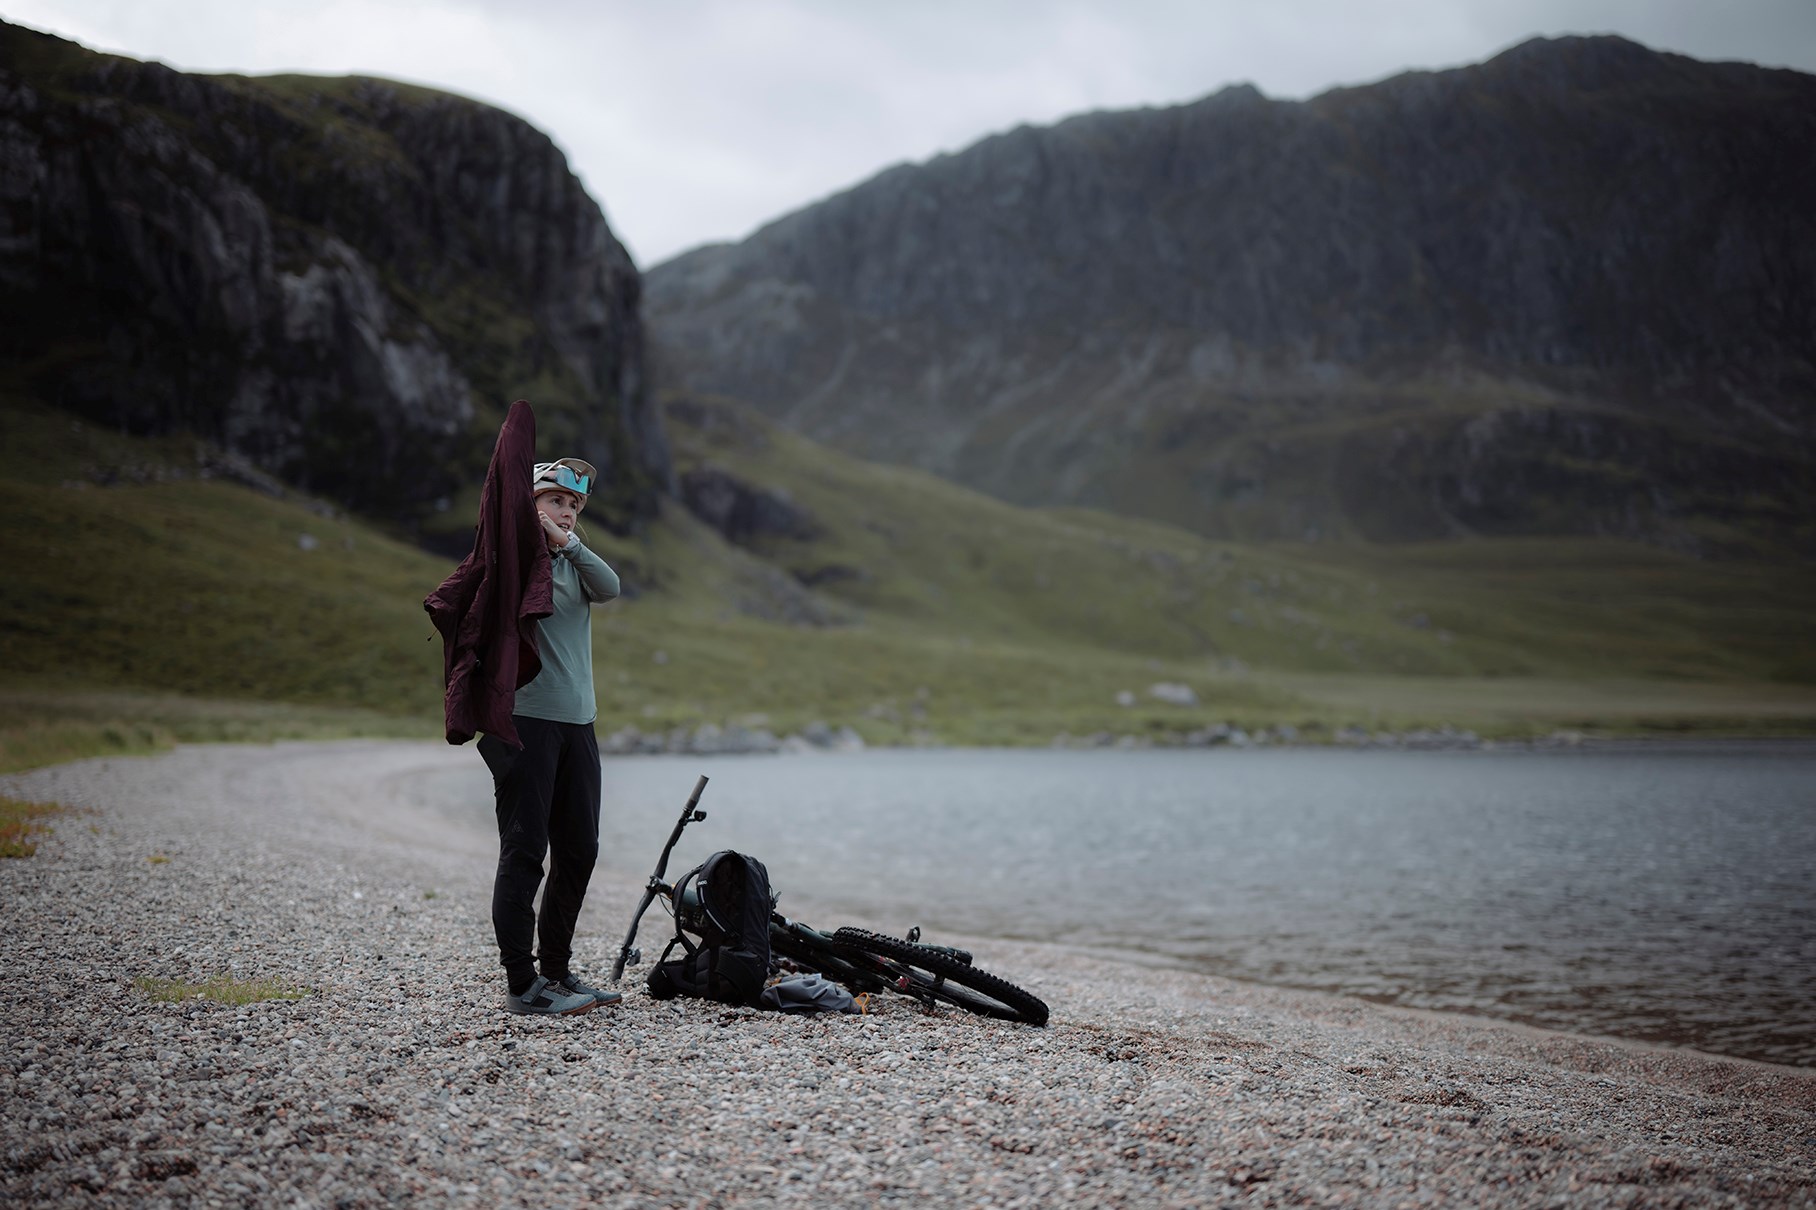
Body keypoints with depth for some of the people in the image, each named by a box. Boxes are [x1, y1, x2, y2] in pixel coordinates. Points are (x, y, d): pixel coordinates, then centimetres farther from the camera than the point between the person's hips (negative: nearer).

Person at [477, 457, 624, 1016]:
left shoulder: (572, 561, 17)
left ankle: (556, 969, 22)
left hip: (577, 722, 7)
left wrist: (568, 541, -12)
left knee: (578, 851, 11)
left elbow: (609, 588, -3)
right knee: (524, 852, -6)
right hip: (525, 719, -7)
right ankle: (522, 985, -3)